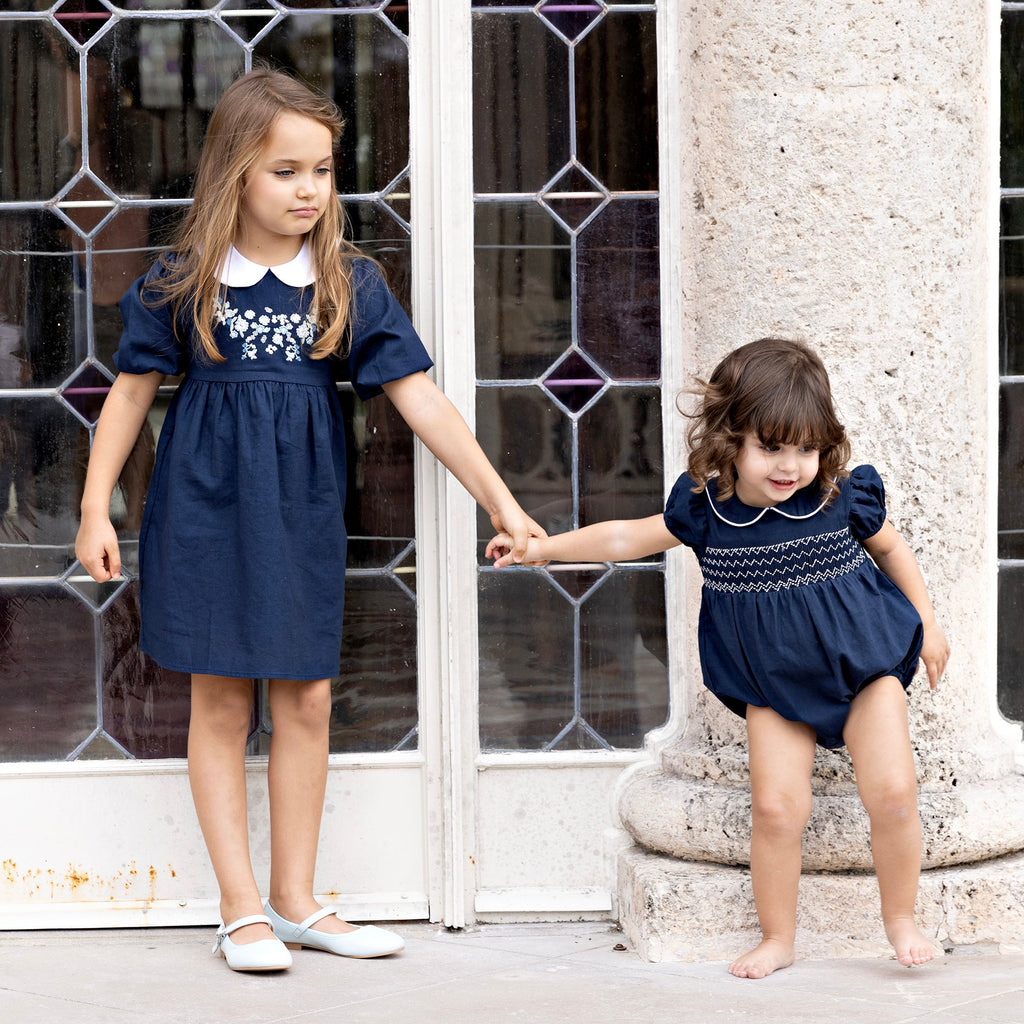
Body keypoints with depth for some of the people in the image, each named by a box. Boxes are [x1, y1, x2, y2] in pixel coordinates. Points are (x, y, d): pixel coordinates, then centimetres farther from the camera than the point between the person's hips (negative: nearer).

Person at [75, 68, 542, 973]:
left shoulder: (349, 284, -2)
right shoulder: (182, 284, -5)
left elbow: (419, 397, -4)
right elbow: (132, 393, 3)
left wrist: (500, 499, -9)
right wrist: (96, 509, 0)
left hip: (303, 512, 2)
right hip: (206, 504, -2)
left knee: (306, 700, 6)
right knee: (221, 700, 3)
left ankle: (297, 901, 18)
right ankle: (243, 908, 10)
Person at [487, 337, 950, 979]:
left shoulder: (844, 498, -12)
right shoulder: (705, 510, -10)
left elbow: (891, 548, 8)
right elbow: (627, 538, 5)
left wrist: (927, 624, 10)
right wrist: (539, 546, 6)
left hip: (863, 663, -1)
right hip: (773, 684, 1)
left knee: (893, 793, -13)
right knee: (776, 807, -10)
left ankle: (901, 919, 8)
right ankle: (777, 939, 9)